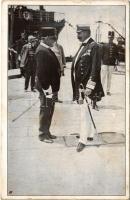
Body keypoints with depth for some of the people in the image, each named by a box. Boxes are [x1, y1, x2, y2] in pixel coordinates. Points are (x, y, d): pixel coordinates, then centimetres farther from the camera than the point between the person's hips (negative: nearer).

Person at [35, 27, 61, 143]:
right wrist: (47, 88, -22)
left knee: (49, 111, 17)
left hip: (52, 87, 10)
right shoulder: (42, 51, -18)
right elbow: (41, 72, -24)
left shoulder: (47, 50, 13)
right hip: (47, 88, -10)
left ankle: (47, 132, 30)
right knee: (45, 111, 2)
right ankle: (43, 135, 14)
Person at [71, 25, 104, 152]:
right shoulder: (82, 46, 14)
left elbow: (95, 69, -18)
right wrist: (76, 87, 15)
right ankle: (90, 134, 31)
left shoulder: (93, 46, -12)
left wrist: (89, 87, -21)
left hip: (87, 87, -9)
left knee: (85, 114, -3)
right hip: (79, 85, 9)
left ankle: (83, 140, 6)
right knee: (86, 113, 18)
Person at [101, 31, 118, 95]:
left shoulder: (115, 46, 7)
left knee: (109, 77, 7)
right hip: (105, 64, -2)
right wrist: (101, 63, -1)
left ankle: (108, 91, 12)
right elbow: (101, 54, 3)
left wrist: (115, 63, 4)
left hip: (111, 64, 2)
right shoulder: (104, 45, 2)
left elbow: (116, 55, 10)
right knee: (103, 77, -4)